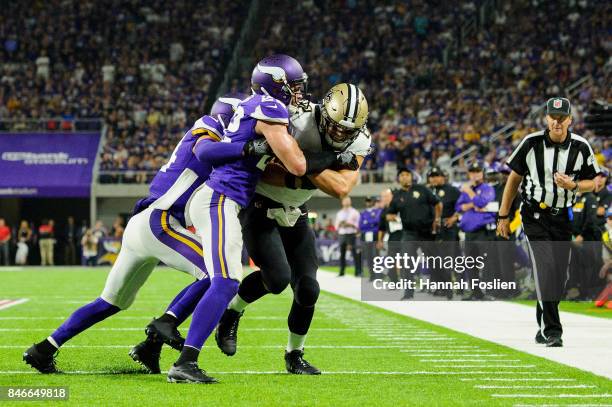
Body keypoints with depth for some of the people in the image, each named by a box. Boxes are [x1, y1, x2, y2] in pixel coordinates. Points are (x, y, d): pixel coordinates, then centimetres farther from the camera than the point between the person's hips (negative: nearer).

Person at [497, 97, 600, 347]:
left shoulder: (581, 147, -3)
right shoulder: (531, 143, -7)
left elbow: (592, 183, 7)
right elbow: (514, 178, 3)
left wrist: (572, 185, -17)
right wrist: (503, 216, 4)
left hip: (564, 217, 3)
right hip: (535, 216, -3)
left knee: (559, 275, 3)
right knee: (546, 268, -16)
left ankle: (544, 325, 21)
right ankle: (552, 330, -18)